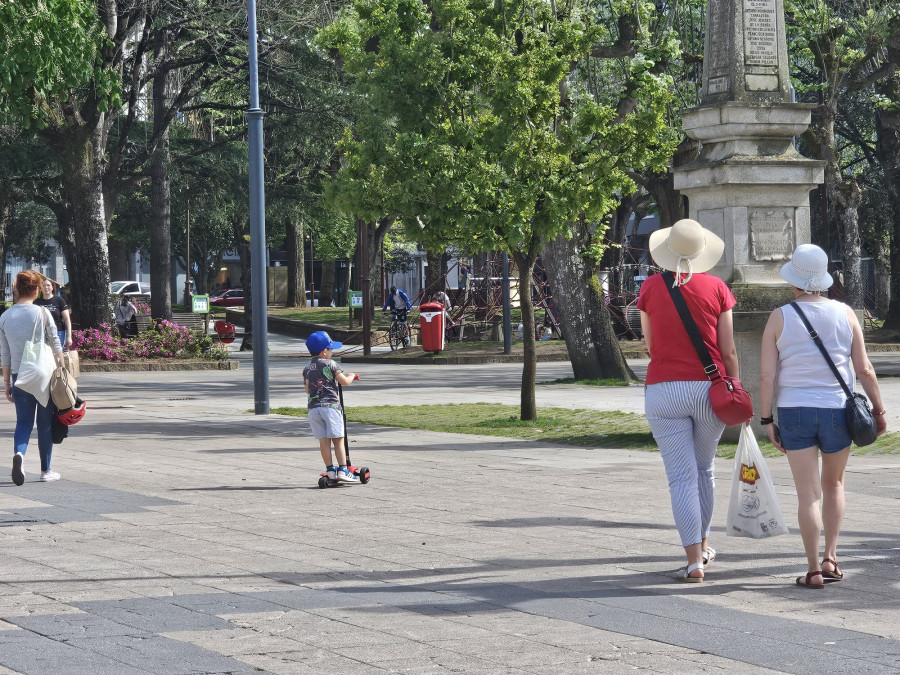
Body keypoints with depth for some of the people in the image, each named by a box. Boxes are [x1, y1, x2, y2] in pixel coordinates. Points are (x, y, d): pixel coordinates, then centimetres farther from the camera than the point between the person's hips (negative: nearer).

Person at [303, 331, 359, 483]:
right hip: (330, 405, -5)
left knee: (324, 440, 4)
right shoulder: (330, 364, -2)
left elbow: (307, 389, 18)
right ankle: (342, 470, -4)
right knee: (337, 439, -2)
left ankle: (330, 470, 3)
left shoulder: (307, 369, 15)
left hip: (313, 407, 5)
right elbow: (344, 382, -5)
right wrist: (351, 376, 16)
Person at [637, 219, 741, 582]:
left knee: (682, 477, -1)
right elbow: (728, 351, -2)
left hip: (663, 389, -1)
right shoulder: (716, 288, -2)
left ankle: (694, 561, -7)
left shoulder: (651, 287, 0)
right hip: (709, 388, 1)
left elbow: (650, 345, 10)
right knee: (704, 468, 21)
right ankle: (703, 544, 34)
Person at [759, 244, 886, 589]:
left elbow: (767, 375, -7)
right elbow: (864, 370, 0)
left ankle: (813, 569, -1)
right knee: (833, 484, 21)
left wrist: (767, 420, 0)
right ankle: (830, 557, 15)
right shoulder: (844, 314, 0)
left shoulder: (779, 318, -4)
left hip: (794, 412, -1)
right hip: (836, 411, 1)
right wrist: (878, 409, 11)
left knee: (808, 493, 2)